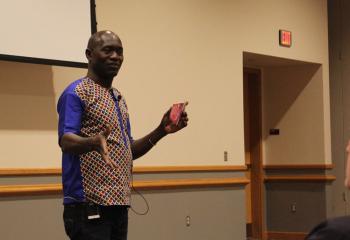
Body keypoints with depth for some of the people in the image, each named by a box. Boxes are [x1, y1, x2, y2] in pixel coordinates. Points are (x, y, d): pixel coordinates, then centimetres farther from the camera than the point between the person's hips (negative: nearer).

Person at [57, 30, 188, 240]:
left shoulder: (119, 98, 20)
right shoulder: (76, 93, -7)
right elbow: (66, 141, -19)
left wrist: (161, 131, 9)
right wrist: (94, 143, -40)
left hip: (118, 204, 8)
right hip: (89, 205, -8)